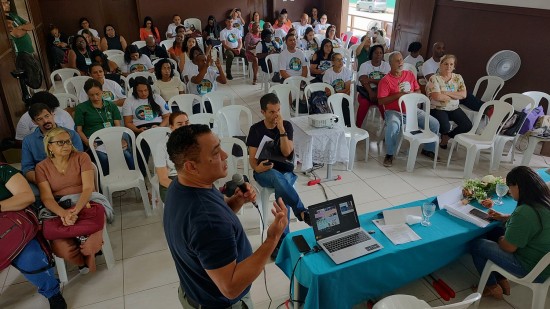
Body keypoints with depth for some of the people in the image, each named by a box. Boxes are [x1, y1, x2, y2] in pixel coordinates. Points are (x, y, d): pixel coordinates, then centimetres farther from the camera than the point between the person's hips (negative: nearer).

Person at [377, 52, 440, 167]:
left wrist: (411, 94, -7)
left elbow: (418, 91, 17)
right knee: (393, 126, -38)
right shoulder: (385, 80, -7)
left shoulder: (410, 74, 10)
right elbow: (381, 101, -14)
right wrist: (399, 95, -18)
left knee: (434, 123, -3)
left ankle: (428, 149, 21)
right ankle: (389, 154, -15)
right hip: (394, 111, -5)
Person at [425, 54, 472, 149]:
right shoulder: (434, 78, -9)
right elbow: (437, 97, -22)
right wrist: (455, 96, -8)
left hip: (454, 109, 6)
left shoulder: (458, 78, 7)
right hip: (438, 109, -5)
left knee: (468, 125, -13)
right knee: (445, 127, -30)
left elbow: (463, 95, -5)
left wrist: (447, 93, -17)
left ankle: (447, 136, 12)